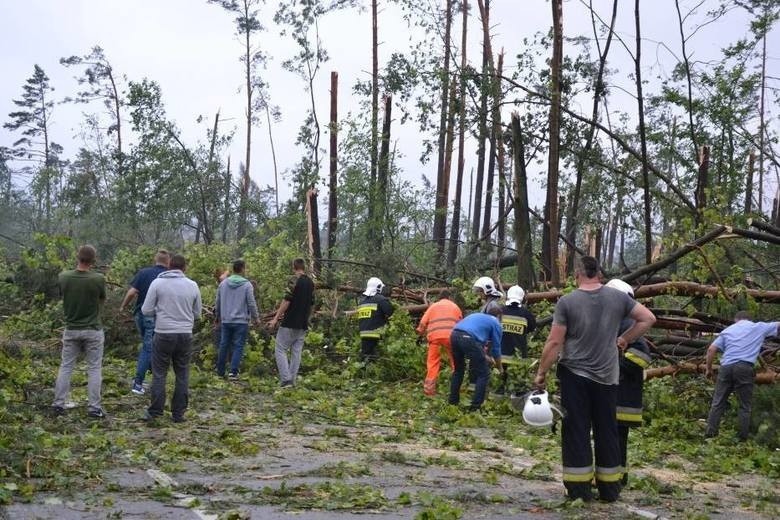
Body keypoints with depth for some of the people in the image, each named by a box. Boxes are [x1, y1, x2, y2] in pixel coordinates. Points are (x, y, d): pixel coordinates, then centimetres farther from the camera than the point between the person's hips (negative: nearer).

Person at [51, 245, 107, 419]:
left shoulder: (64, 277, -9)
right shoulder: (98, 279, -17)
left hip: (71, 330, 3)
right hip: (93, 331, -3)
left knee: (65, 367, 13)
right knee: (94, 369, 5)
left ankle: (58, 404, 16)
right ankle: (94, 407, 6)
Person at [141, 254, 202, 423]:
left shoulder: (158, 283, -4)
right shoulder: (192, 285, 2)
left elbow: (146, 310, -2)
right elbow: (197, 314, 11)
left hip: (163, 334, -2)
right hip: (185, 335, 2)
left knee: (159, 374, 6)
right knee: (182, 375, 9)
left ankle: (155, 411, 8)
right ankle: (179, 413, 12)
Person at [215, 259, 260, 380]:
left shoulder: (223, 283, 4)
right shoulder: (247, 285, -9)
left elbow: (217, 302, 11)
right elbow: (251, 303, -8)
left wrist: (218, 316, 26)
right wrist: (256, 317, 6)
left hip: (225, 321, 4)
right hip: (241, 321, -4)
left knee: (223, 346, 12)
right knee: (238, 347, -1)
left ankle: (220, 372, 18)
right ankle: (233, 371, -9)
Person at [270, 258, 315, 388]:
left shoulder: (295, 280, -11)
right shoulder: (311, 283, 12)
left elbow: (287, 301, -16)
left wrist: (276, 318, -12)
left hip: (290, 323, -7)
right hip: (303, 324, 7)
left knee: (280, 350, 0)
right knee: (296, 352, 9)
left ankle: (286, 379, -10)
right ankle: (292, 381, 9)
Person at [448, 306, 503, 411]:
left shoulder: (478, 315, 36)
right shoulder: (495, 323, 19)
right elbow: (496, 347, 21)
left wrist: (485, 356, 54)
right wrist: (499, 368, 35)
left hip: (454, 335, 7)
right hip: (468, 339, -7)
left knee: (458, 370, 29)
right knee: (483, 374, 10)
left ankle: (453, 401, 35)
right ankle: (475, 406, 10)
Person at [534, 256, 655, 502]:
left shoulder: (567, 302, -8)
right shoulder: (618, 297, 1)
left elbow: (554, 343, -9)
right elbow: (648, 318, 5)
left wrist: (541, 373, 0)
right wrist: (624, 339, 11)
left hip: (574, 374, -3)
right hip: (607, 376, 3)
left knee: (576, 431, 5)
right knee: (607, 431, 12)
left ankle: (579, 488, 8)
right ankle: (609, 489, 19)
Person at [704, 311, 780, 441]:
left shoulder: (728, 330, 19)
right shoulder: (759, 327, 14)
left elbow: (711, 349, 11)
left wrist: (709, 369, 17)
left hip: (726, 367, 2)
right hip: (744, 368, -2)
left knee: (718, 403, 7)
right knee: (744, 406, 5)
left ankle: (710, 433, 3)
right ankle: (743, 438, 4)